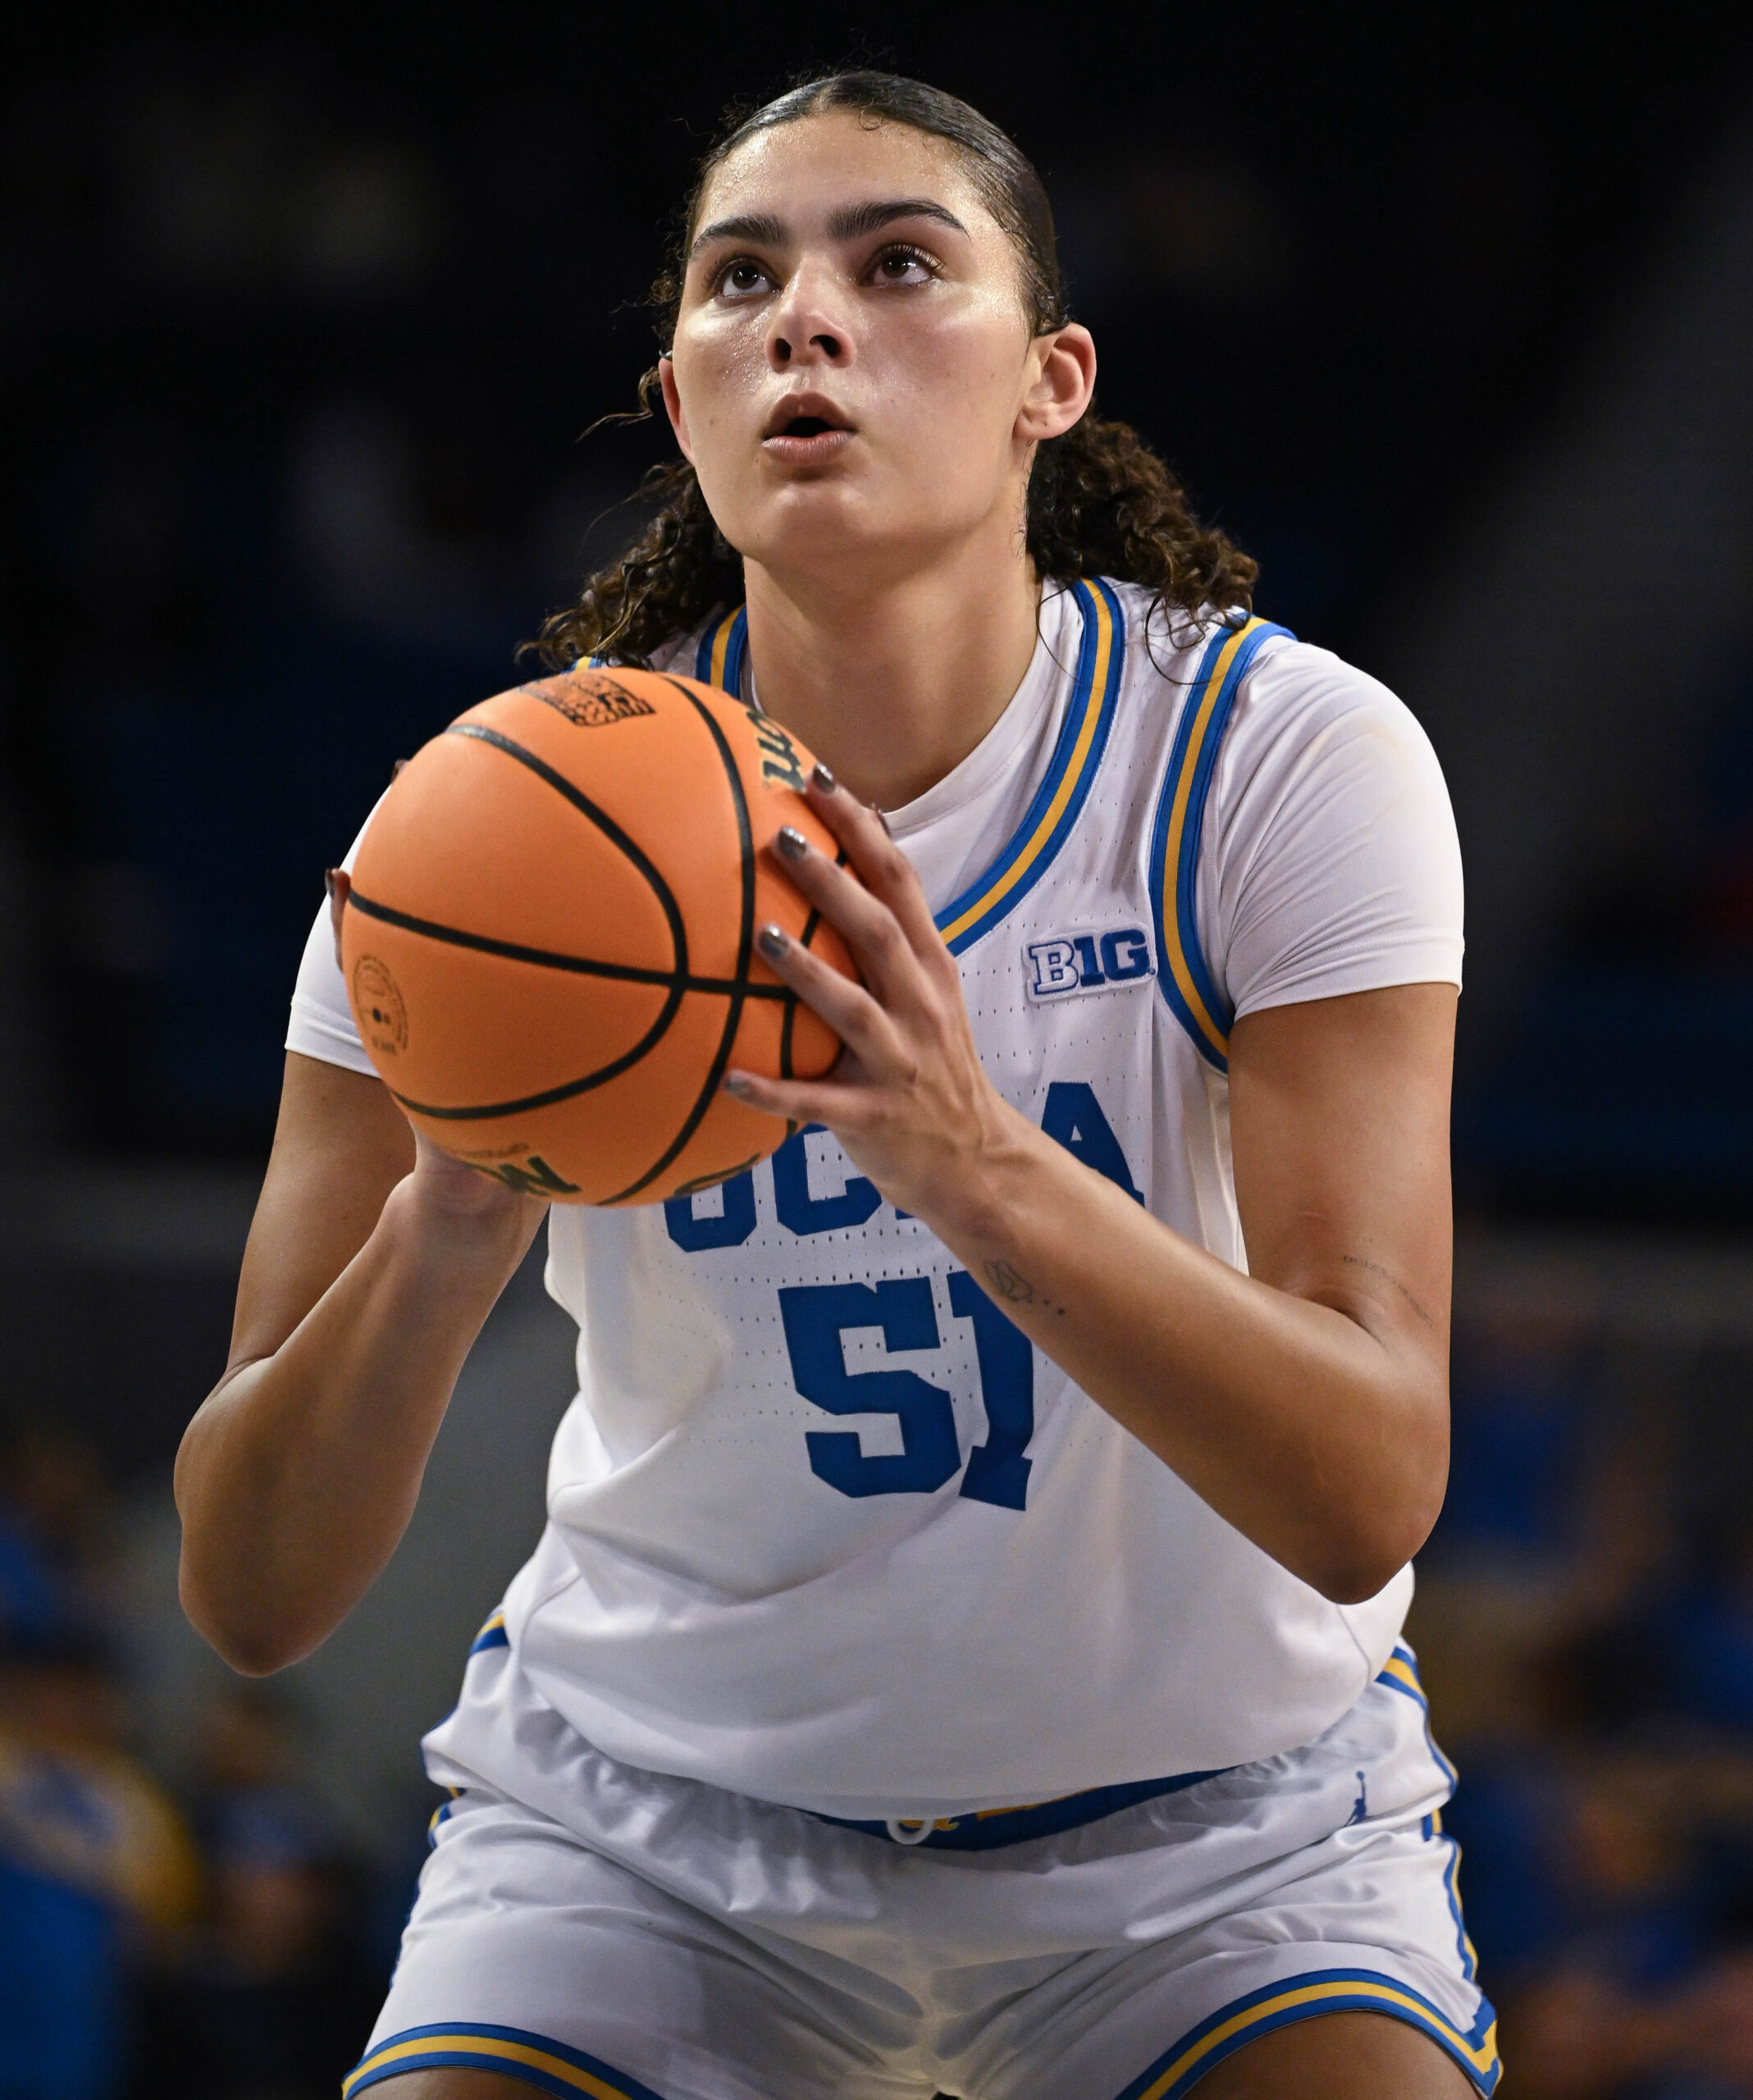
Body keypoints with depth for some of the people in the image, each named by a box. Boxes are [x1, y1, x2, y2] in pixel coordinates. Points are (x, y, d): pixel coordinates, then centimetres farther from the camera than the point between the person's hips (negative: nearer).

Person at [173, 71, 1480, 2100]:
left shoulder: (1288, 756, -17)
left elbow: (1368, 1499, -25)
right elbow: (249, 1594, -16)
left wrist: (975, 1165, -41)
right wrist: (447, 1230, -36)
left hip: (1211, 1816, -1)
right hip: (654, 1806, 1)